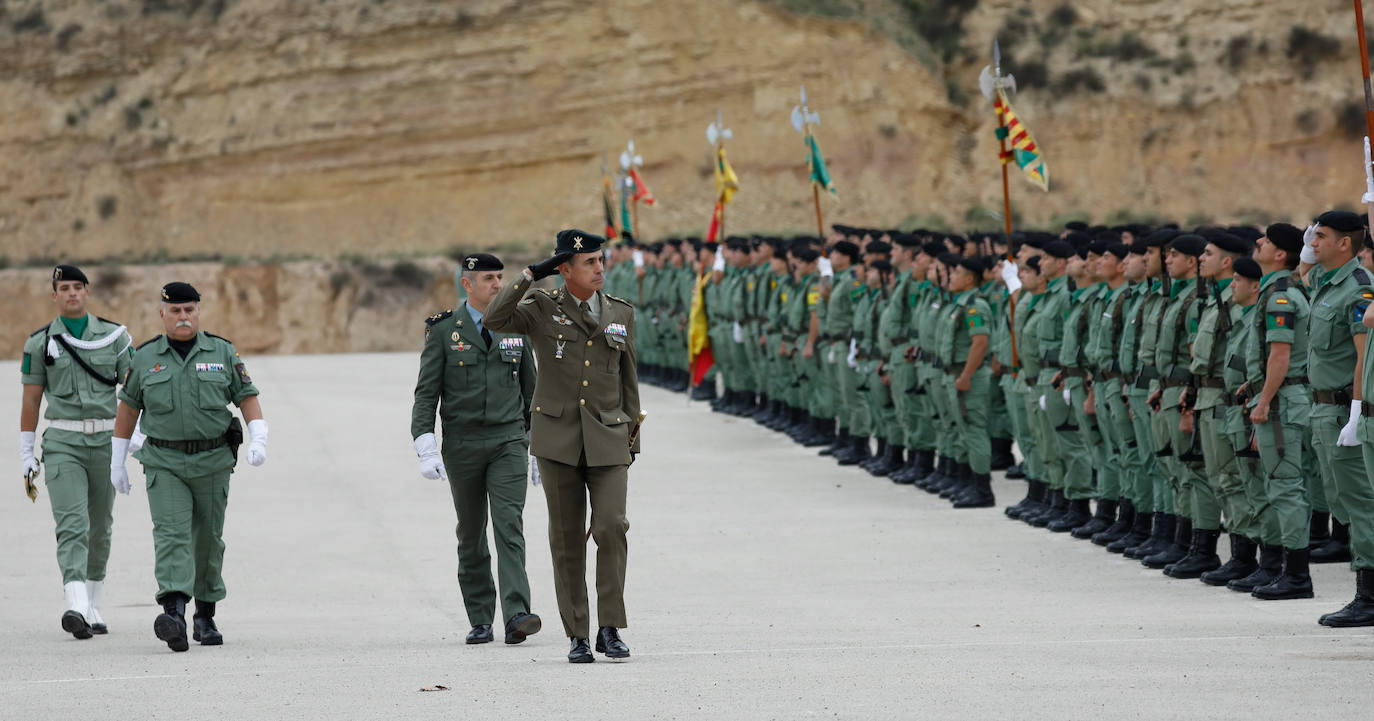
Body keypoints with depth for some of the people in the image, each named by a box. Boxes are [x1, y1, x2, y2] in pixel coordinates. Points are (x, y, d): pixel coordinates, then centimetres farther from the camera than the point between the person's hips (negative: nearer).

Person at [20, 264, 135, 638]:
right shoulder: (40, 342, 4)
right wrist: (25, 454, 4)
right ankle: (76, 608, -30)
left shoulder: (114, 335, 5)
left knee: (99, 529, 10)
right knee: (72, 524, -17)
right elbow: (31, 399, 6)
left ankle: (93, 606, 24)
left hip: (106, 440, 2)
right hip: (62, 442, -2)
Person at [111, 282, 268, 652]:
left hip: (212, 464, 1)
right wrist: (117, 462, 11)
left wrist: (259, 440, -13)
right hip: (164, 465, -1)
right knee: (171, 534, -17)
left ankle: (205, 616, 26)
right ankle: (174, 615, -32)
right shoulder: (145, 358, 4)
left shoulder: (222, 353, 3)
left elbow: (247, 398, 3)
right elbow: (128, 407, 11)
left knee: (208, 540, 9)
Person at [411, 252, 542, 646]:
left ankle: (516, 616, -22)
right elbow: (426, 393, -3)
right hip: (462, 446, -1)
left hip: (508, 441, 1)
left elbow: (530, 389, 15)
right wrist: (426, 447, -13)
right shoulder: (444, 331, -1)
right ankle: (480, 621, 16)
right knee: (471, 535, 7)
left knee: (509, 524, -13)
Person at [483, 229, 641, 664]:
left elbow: (627, 379, 14)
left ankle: (610, 629, -6)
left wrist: (632, 440, 11)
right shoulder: (542, 310, 1)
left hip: (607, 440, 1)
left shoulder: (621, 313, 9)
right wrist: (532, 275, -15)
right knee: (567, 538, 1)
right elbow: (494, 320, -18)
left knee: (612, 527, -14)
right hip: (558, 439, -1)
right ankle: (577, 636, 7)